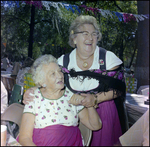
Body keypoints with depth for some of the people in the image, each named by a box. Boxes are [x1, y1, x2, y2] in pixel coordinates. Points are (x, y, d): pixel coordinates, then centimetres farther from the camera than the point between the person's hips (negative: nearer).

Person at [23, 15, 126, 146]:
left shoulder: (109, 58, -7)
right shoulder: (63, 61, -3)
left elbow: (119, 88, -9)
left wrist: (96, 98, -23)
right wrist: (33, 92, -22)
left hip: (104, 115, 0)